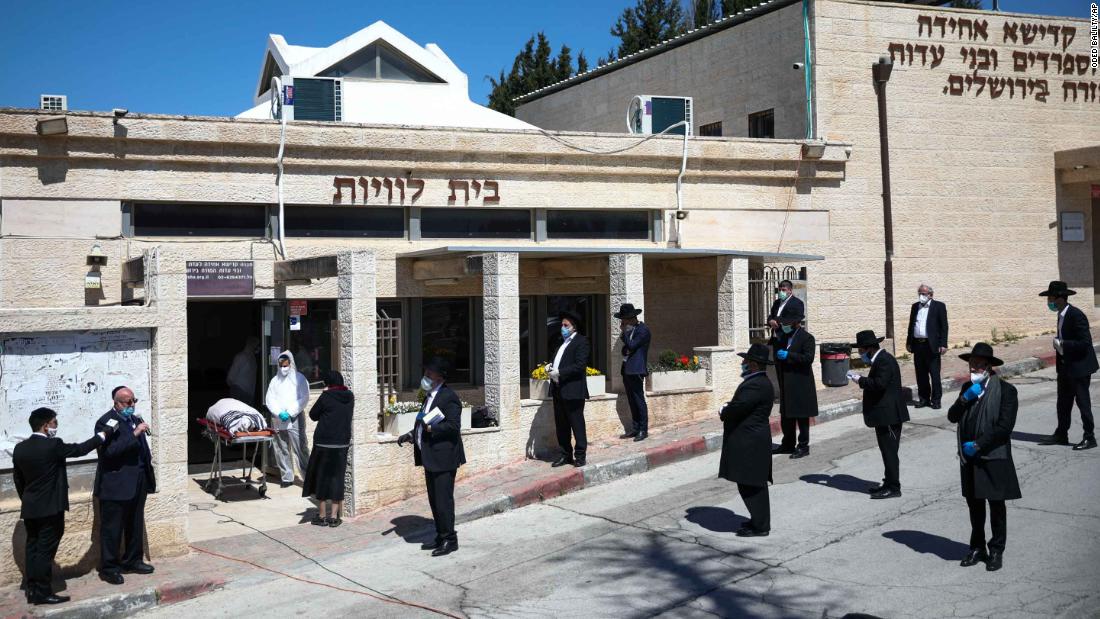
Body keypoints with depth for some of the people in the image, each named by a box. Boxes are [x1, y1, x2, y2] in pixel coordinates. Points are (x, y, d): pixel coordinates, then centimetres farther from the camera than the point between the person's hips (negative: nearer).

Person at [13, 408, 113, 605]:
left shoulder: (19, 448, 5)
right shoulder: (53, 445, -17)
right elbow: (80, 449, -7)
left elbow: (17, 478, 12)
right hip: (50, 508, -7)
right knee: (45, 550, -2)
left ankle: (32, 590, 17)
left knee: (33, 548, 12)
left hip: (29, 508, 7)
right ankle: (42, 592, 1)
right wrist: (103, 435, 5)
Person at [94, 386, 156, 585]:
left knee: (135, 526, 15)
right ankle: (109, 568, 8)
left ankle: (132, 561, 27)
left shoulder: (135, 419, 13)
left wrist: (148, 457, 11)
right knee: (112, 528, 0)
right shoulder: (106, 422, -11)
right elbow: (109, 450, -25)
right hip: (116, 485, -8)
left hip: (137, 484, 8)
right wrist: (134, 434, -28)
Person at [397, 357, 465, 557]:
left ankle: (450, 540, 2)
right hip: (431, 458, 10)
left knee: (443, 499, -6)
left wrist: (430, 428, -21)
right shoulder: (430, 396, 16)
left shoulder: (449, 398, -14)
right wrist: (412, 434, 10)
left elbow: (453, 426, -22)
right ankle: (441, 536, 23)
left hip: (443, 457, -10)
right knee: (434, 500, 14)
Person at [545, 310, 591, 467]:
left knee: (577, 424, -1)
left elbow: (580, 365, -17)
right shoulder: (562, 342, 19)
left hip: (572, 390, -8)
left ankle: (580, 456, 6)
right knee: (561, 425, 12)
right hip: (558, 390, 8)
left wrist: (559, 372, -18)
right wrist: (550, 367, 3)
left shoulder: (581, 341, -6)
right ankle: (566, 454, 20)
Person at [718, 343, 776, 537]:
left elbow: (737, 408, -26)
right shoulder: (759, 382, 14)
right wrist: (728, 407, 1)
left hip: (749, 443, -11)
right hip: (750, 442, 11)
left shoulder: (756, 385, -21)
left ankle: (760, 526, 2)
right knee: (752, 484, 17)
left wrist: (723, 412, -7)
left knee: (750, 485, -4)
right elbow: (741, 405, 19)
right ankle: (759, 521, 25)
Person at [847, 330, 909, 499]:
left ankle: (893, 487, -1)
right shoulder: (880, 359, 15)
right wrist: (861, 379, 9)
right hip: (884, 415, 11)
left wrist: (860, 379, -17)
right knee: (887, 450, 16)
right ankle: (889, 483, 24)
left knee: (889, 451, -5)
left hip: (889, 415, -11)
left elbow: (879, 384, -27)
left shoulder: (885, 360, -17)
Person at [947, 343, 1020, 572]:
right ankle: (977, 548, 24)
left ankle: (997, 551, 17)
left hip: (994, 457, -5)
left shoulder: (1005, 390, -8)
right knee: (974, 504, 12)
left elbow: (1005, 426, -15)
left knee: (996, 506, 6)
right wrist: (965, 398, -13)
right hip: (970, 458, 5)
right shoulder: (967, 388, 10)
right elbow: (952, 417, 3)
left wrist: (977, 445, -15)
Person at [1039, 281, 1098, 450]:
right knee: (1063, 402, 14)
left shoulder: (1077, 316, -21)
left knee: (1083, 402, 0)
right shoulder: (1062, 315, 8)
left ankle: (1089, 438, 9)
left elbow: (1085, 342, -25)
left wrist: (1062, 344, -23)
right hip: (1065, 366, 9)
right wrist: (1058, 343, 7)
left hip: (1079, 366, -9)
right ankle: (1061, 435, 23)